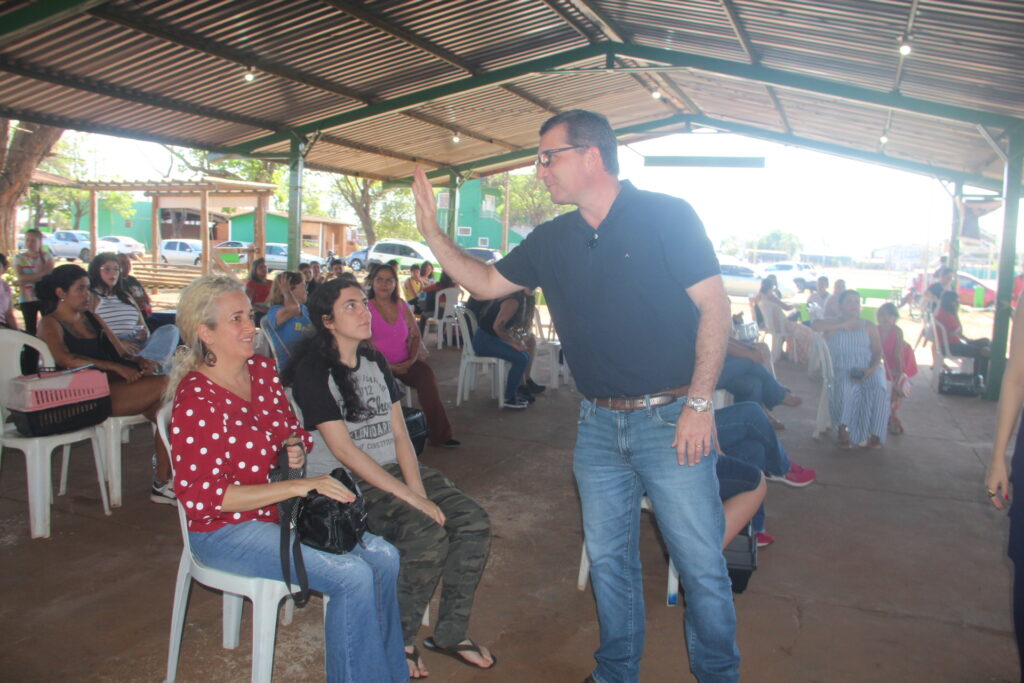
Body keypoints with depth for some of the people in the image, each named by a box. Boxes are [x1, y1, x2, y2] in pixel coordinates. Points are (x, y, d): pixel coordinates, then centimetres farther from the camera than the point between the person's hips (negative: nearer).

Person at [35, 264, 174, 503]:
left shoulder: (92, 318, 23)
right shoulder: (50, 323, 2)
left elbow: (120, 350, 18)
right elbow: (64, 358, -19)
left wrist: (140, 361, -6)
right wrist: (115, 367, -27)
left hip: (116, 385, 7)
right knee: (166, 385, -24)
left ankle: (163, 483, -20)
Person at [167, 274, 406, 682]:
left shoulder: (261, 369, 2)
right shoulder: (195, 401, -20)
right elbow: (200, 497, -23)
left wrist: (294, 446, -7)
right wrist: (298, 485, -26)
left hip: (281, 509, 8)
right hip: (226, 529, -7)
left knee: (384, 557, -6)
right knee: (353, 575, -22)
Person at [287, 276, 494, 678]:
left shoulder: (375, 362, 12)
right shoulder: (313, 372, -9)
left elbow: (400, 435, 7)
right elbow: (344, 450, -17)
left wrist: (419, 490, -10)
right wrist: (411, 498, -21)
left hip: (394, 468, 7)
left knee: (473, 521, -12)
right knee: (428, 536, -27)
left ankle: (451, 631, 5)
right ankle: (398, 641, -1)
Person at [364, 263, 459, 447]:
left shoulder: (401, 305, 15)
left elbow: (416, 335, 17)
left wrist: (412, 359, -2)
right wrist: (387, 366, -17)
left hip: (405, 363, 4)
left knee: (427, 374, -26)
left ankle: (439, 433, -22)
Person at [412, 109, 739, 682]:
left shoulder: (666, 216, -7)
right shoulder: (553, 241, 9)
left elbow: (715, 305, -10)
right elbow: (486, 283, 17)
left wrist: (700, 403, -15)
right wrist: (431, 231, 8)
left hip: (671, 419, -5)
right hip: (599, 425, 5)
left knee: (702, 563, 4)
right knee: (609, 557, 15)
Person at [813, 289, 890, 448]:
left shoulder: (869, 327, 14)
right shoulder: (833, 324, 8)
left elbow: (878, 352, 7)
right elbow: (815, 325, -15)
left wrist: (871, 368, -13)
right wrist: (842, 326, -12)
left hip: (868, 370, 2)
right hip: (843, 371, -2)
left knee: (879, 389, -30)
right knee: (845, 388, -35)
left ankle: (875, 435, -21)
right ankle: (843, 429, -18)